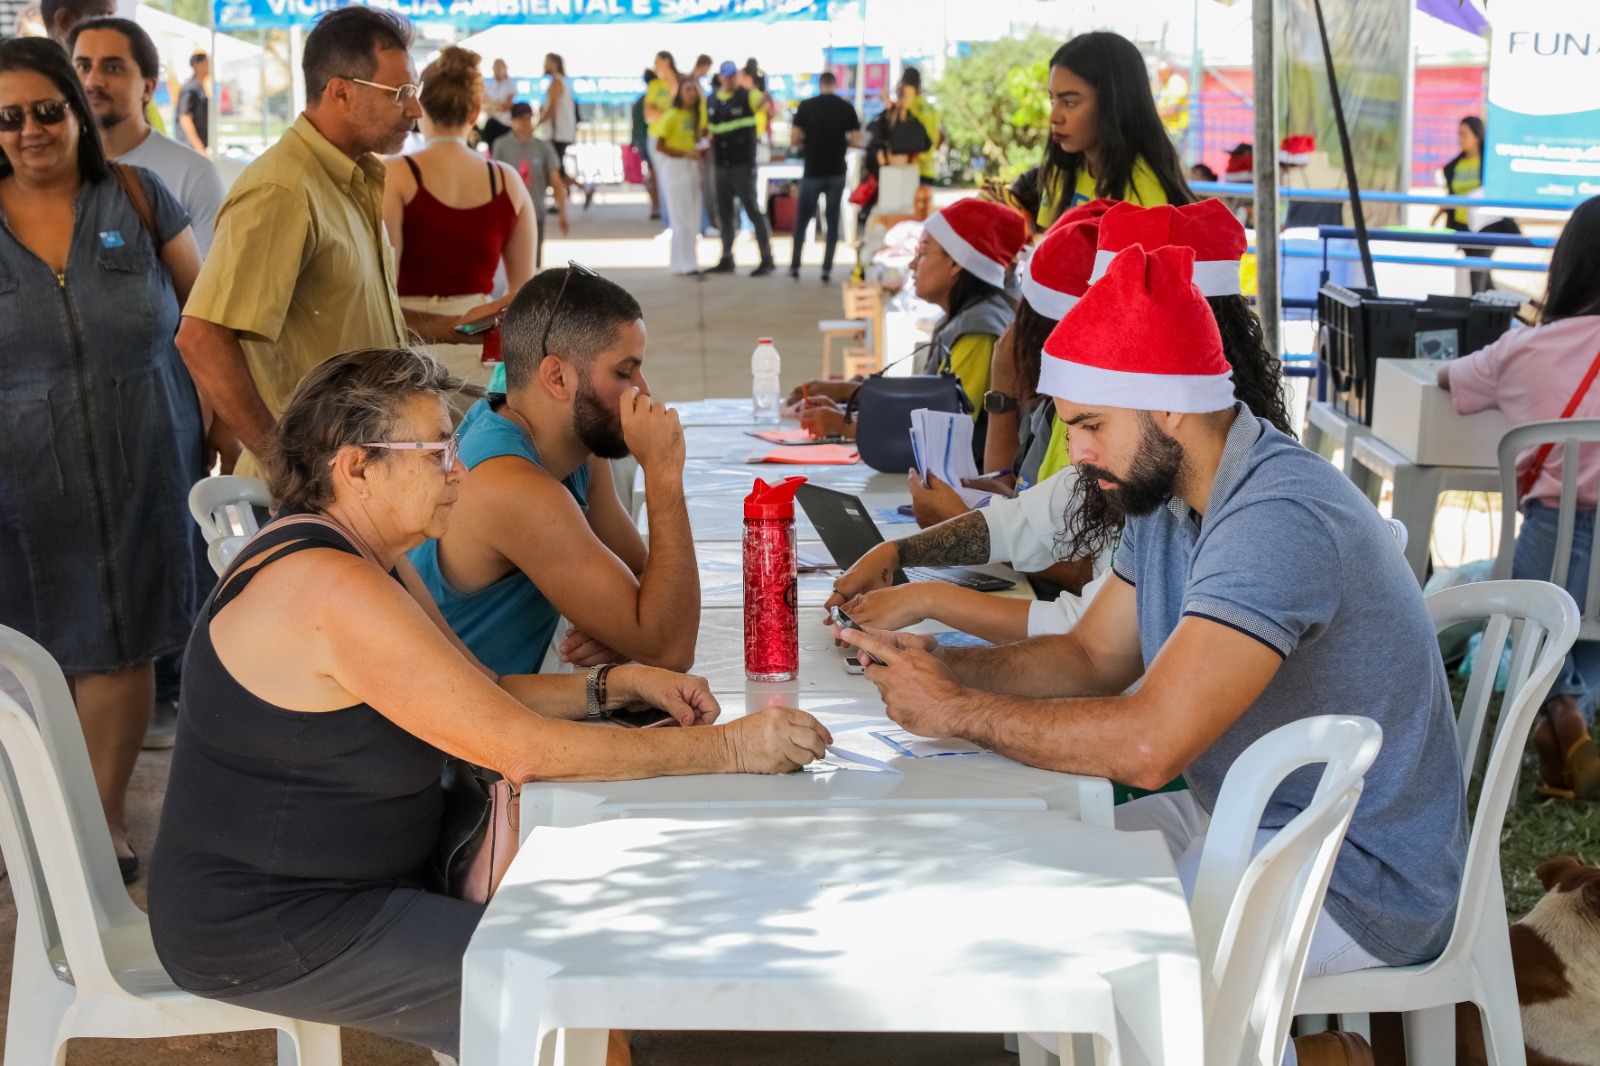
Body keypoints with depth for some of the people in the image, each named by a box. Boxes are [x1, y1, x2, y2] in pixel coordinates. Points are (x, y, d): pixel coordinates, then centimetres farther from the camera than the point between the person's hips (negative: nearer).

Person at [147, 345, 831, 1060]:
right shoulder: (330, 588, -27)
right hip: (266, 931, -10)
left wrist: (619, 685, -5)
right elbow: (521, 749, -29)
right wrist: (727, 749, -25)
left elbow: (485, 697, 11)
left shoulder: (373, 558, 6)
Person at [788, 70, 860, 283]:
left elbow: (794, 140, -4)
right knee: (832, 222, 8)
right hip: (836, 173, 1)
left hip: (812, 172, -1)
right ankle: (827, 269, 4)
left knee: (802, 220, 12)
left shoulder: (806, 106, -4)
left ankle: (794, 266, 15)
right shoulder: (847, 107, -3)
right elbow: (855, 141, -2)